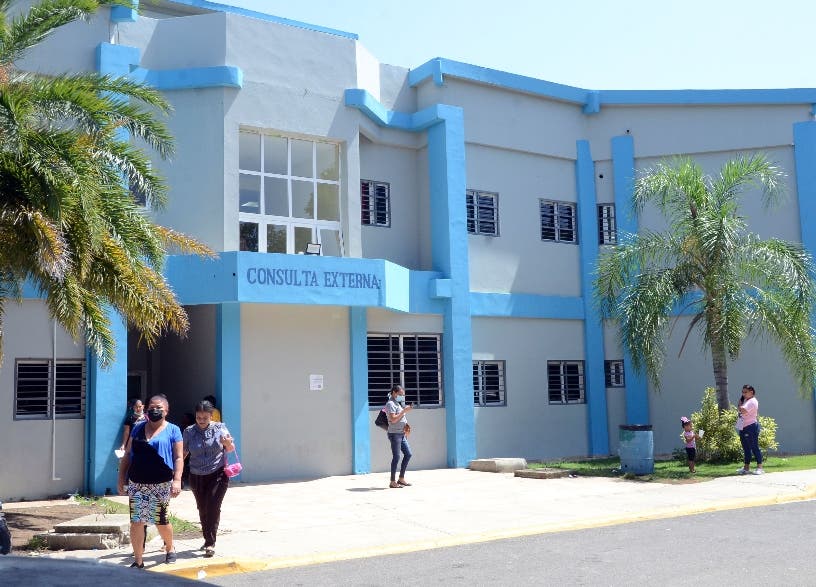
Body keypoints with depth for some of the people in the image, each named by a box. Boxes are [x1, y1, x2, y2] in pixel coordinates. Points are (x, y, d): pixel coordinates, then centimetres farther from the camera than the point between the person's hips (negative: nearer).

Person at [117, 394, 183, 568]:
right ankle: (138, 561, 12)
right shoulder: (138, 428, 11)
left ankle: (170, 548, 33)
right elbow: (127, 455, 14)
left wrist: (177, 480, -14)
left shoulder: (172, 430, 1)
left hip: (161, 485, -3)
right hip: (137, 484, 3)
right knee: (136, 522, 1)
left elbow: (179, 458, -3)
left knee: (161, 521, 6)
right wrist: (121, 480, 9)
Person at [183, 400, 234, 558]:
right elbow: (183, 453, 9)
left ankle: (210, 543, -6)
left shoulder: (219, 428, -3)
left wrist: (228, 443, -16)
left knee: (213, 507, -12)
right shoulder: (189, 432, -1)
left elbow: (231, 450, 6)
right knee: (202, 509, 9)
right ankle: (207, 540, 26)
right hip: (197, 477, 2)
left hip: (218, 475, -2)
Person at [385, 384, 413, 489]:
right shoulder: (391, 404, -10)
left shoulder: (398, 404, 19)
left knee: (408, 454, 9)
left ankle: (401, 478, 18)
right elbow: (393, 419, -21)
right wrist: (404, 411, -20)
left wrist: (406, 426, 14)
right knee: (396, 457, -8)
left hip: (402, 434, 10)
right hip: (394, 434, -10)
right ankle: (393, 482, -2)